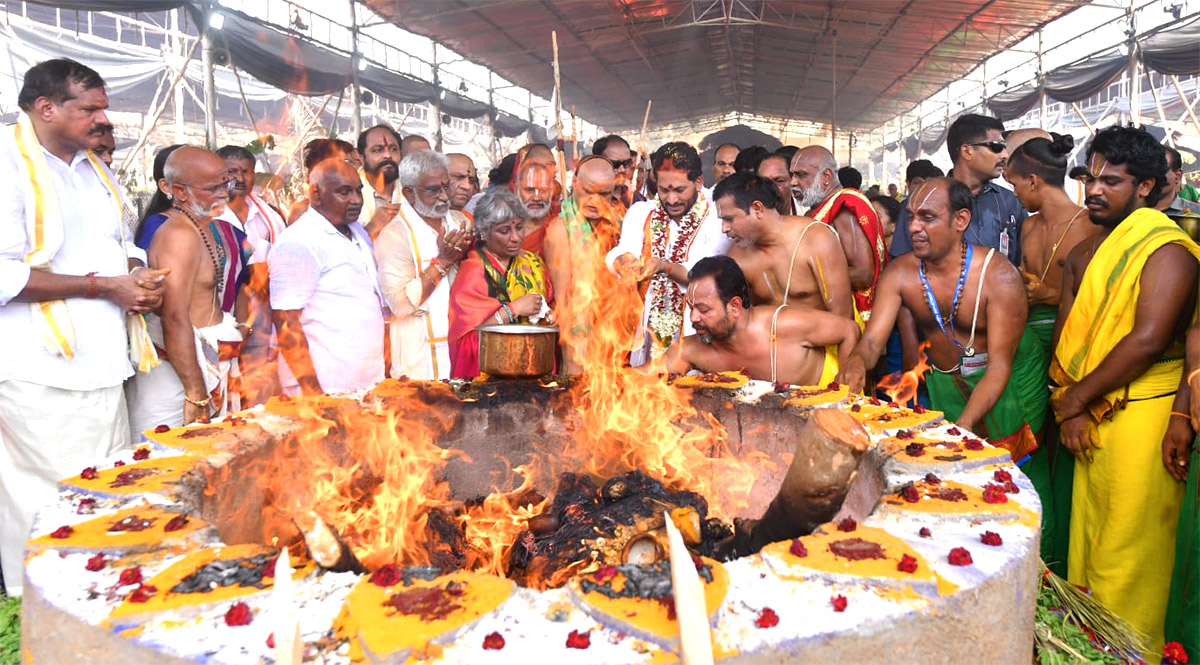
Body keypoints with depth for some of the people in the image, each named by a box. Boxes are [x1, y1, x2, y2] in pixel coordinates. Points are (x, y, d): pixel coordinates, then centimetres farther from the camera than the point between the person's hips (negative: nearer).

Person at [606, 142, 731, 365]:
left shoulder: (716, 219, -2)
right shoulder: (640, 213, 10)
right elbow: (621, 252, -7)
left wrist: (665, 266, -28)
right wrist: (624, 261, -30)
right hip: (647, 330, 3)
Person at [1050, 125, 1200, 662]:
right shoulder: (1086, 253, 14)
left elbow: (1148, 340, -20)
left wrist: (1075, 397, -12)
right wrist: (1068, 410, -2)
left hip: (1140, 420, -7)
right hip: (1090, 421, 7)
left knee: (1125, 550, 1)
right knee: (1087, 542, 16)